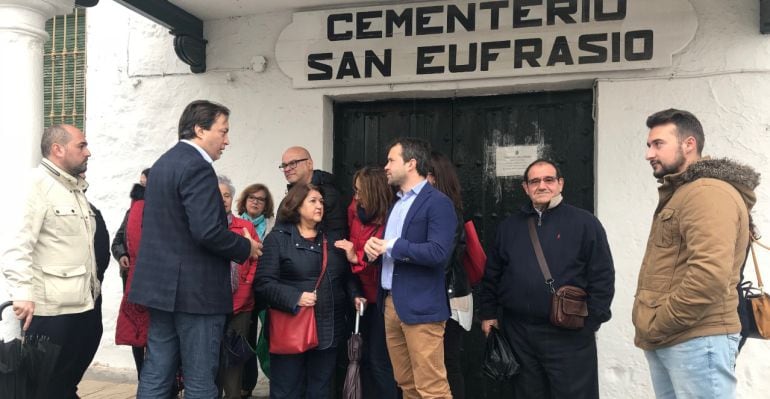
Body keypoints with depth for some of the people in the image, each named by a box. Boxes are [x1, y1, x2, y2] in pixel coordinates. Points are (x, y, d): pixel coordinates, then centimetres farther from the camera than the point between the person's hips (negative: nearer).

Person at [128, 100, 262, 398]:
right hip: (194, 288, -9)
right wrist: (246, 247, -9)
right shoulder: (196, 167, -16)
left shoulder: (163, 162, 15)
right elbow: (207, 232, -25)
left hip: (162, 283, 10)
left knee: (156, 375, 13)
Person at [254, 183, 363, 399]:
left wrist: (355, 296, -1)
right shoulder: (278, 238, -3)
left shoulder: (333, 239, 14)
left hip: (328, 330, 5)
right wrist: (295, 298, -22)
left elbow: (345, 276, 18)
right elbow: (264, 282, -11)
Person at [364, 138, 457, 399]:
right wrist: (373, 246, -2)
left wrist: (391, 246, -16)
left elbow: (438, 252, -22)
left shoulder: (438, 202, -10)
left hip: (420, 307, -8)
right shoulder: (397, 202, 17)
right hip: (391, 303, 8)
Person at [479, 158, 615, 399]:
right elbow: (492, 275, 14)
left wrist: (592, 321, -7)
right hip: (518, 332, 4)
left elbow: (602, 276, -4)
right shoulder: (509, 226, 9)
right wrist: (488, 313, 10)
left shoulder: (584, 222, -2)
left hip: (568, 334, -3)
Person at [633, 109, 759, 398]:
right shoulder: (677, 194, 18)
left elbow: (710, 275, -26)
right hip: (665, 341, 9)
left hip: (696, 341, -9)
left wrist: (657, 326, -16)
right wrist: (652, 326, 11)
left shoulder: (709, 192, -14)